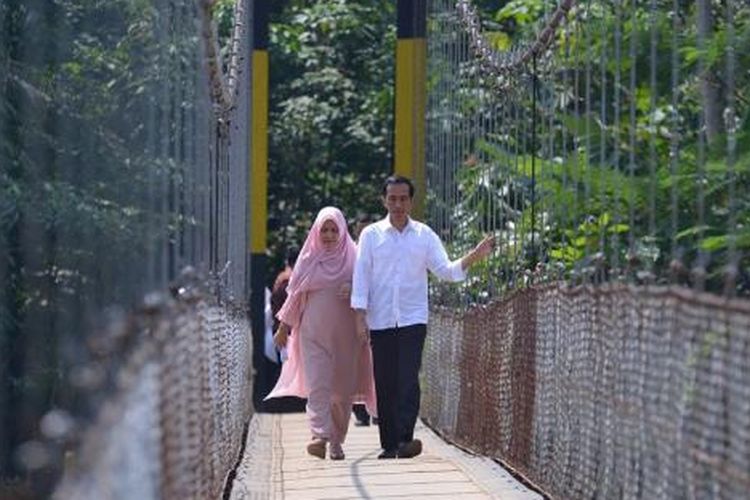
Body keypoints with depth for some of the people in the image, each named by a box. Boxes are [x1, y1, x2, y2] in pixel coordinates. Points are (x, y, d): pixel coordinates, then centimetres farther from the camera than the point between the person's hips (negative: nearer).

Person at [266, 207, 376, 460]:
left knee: (342, 389, 2)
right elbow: (294, 294, 14)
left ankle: (336, 441, 13)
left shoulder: (353, 258, 5)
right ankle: (320, 437, -24)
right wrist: (283, 326, 14)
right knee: (318, 384, -14)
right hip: (314, 332, 0)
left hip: (345, 333, 0)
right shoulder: (309, 259, 8)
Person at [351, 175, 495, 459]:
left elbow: (446, 270, 3)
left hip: (413, 319, -1)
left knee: (408, 379, -13)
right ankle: (388, 444, 9)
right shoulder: (371, 235, 5)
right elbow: (361, 276, 3)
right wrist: (360, 317, -5)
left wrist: (473, 257, -14)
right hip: (380, 321, 1)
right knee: (385, 384, 2)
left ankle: (404, 440, -17)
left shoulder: (424, 235, 7)